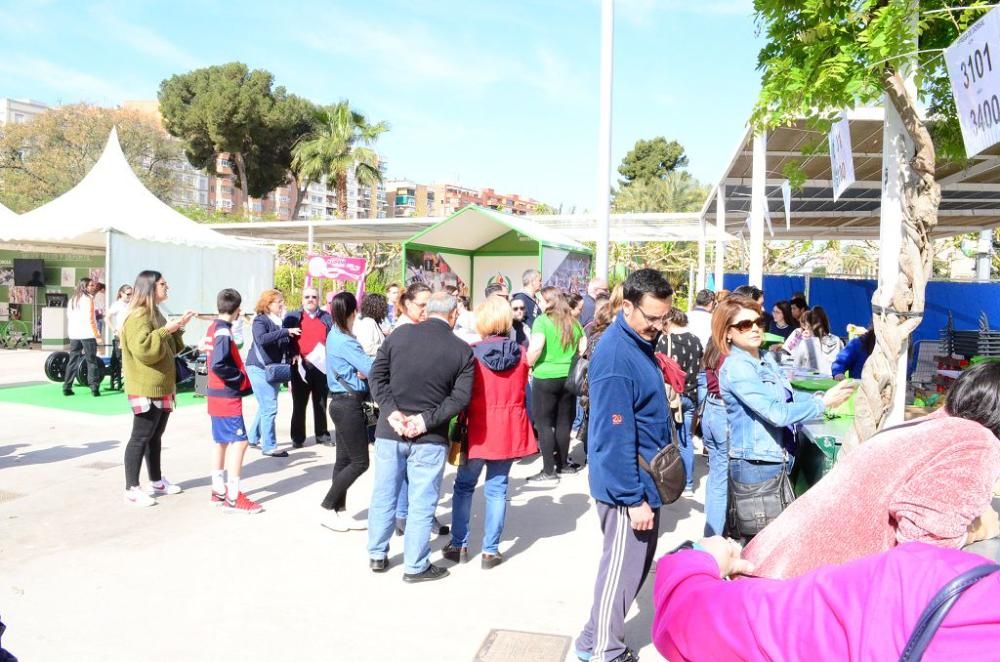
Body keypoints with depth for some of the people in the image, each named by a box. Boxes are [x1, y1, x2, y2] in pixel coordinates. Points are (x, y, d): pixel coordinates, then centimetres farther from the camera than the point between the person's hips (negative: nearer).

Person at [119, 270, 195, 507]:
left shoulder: (154, 315, 18)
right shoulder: (138, 317, -15)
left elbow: (170, 349, 24)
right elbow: (143, 348, -29)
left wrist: (178, 329, 10)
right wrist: (166, 330, -25)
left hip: (161, 388, 10)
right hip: (146, 390, -10)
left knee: (155, 436, 17)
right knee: (140, 437, -6)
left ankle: (157, 481, 26)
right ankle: (132, 489, 0)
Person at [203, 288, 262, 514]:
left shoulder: (213, 328, 10)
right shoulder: (224, 332, -18)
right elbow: (218, 365, -27)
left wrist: (238, 376, 12)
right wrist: (241, 379, -14)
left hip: (217, 394, 10)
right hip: (227, 396, -10)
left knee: (223, 442, 17)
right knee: (239, 442, -8)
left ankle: (219, 491, 26)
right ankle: (233, 498, -6)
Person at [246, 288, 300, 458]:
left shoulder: (281, 321, 9)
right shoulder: (260, 320, -11)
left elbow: (286, 344, 19)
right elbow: (261, 339, -31)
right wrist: (285, 332, -31)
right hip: (259, 368, -7)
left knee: (265, 406, 16)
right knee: (270, 407, -9)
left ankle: (253, 438, 32)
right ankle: (269, 447, -2)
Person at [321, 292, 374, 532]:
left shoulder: (336, 335, 12)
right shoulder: (345, 341, -19)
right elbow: (371, 368, -22)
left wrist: (363, 370, -9)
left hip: (342, 402, 10)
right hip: (349, 405, -10)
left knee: (344, 459, 13)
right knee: (359, 462, -3)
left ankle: (340, 512, 18)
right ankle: (329, 508, 5)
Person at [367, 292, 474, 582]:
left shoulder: (399, 333, -1)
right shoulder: (463, 350, -6)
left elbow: (377, 376, -4)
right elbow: (460, 397, -13)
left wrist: (391, 412, -9)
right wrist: (427, 420, -14)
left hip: (389, 430, 3)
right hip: (430, 437, -3)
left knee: (383, 495, 16)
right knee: (422, 503, 7)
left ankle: (377, 555, 30)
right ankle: (416, 566, 16)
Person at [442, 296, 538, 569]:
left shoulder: (472, 352, -11)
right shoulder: (520, 353, -1)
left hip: (478, 429, -2)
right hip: (509, 429, 2)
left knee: (464, 485, 14)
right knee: (497, 489, 8)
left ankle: (459, 545, 19)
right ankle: (490, 551, 11)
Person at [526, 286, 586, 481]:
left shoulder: (542, 320, -10)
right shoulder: (573, 322, 8)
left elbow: (536, 347, -22)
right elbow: (583, 348, 13)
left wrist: (529, 365, -6)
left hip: (545, 378, -5)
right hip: (568, 377, 6)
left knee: (544, 423, 2)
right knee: (564, 422, 14)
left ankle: (549, 471, 1)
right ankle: (563, 464, 24)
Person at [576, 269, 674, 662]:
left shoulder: (639, 341, 5)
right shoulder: (616, 355, -25)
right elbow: (615, 436, -25)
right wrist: (633, 498, -23)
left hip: (645, 480, 10)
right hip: (629, 486, -10)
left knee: (637, 566, 20)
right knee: (623, 570, 5)